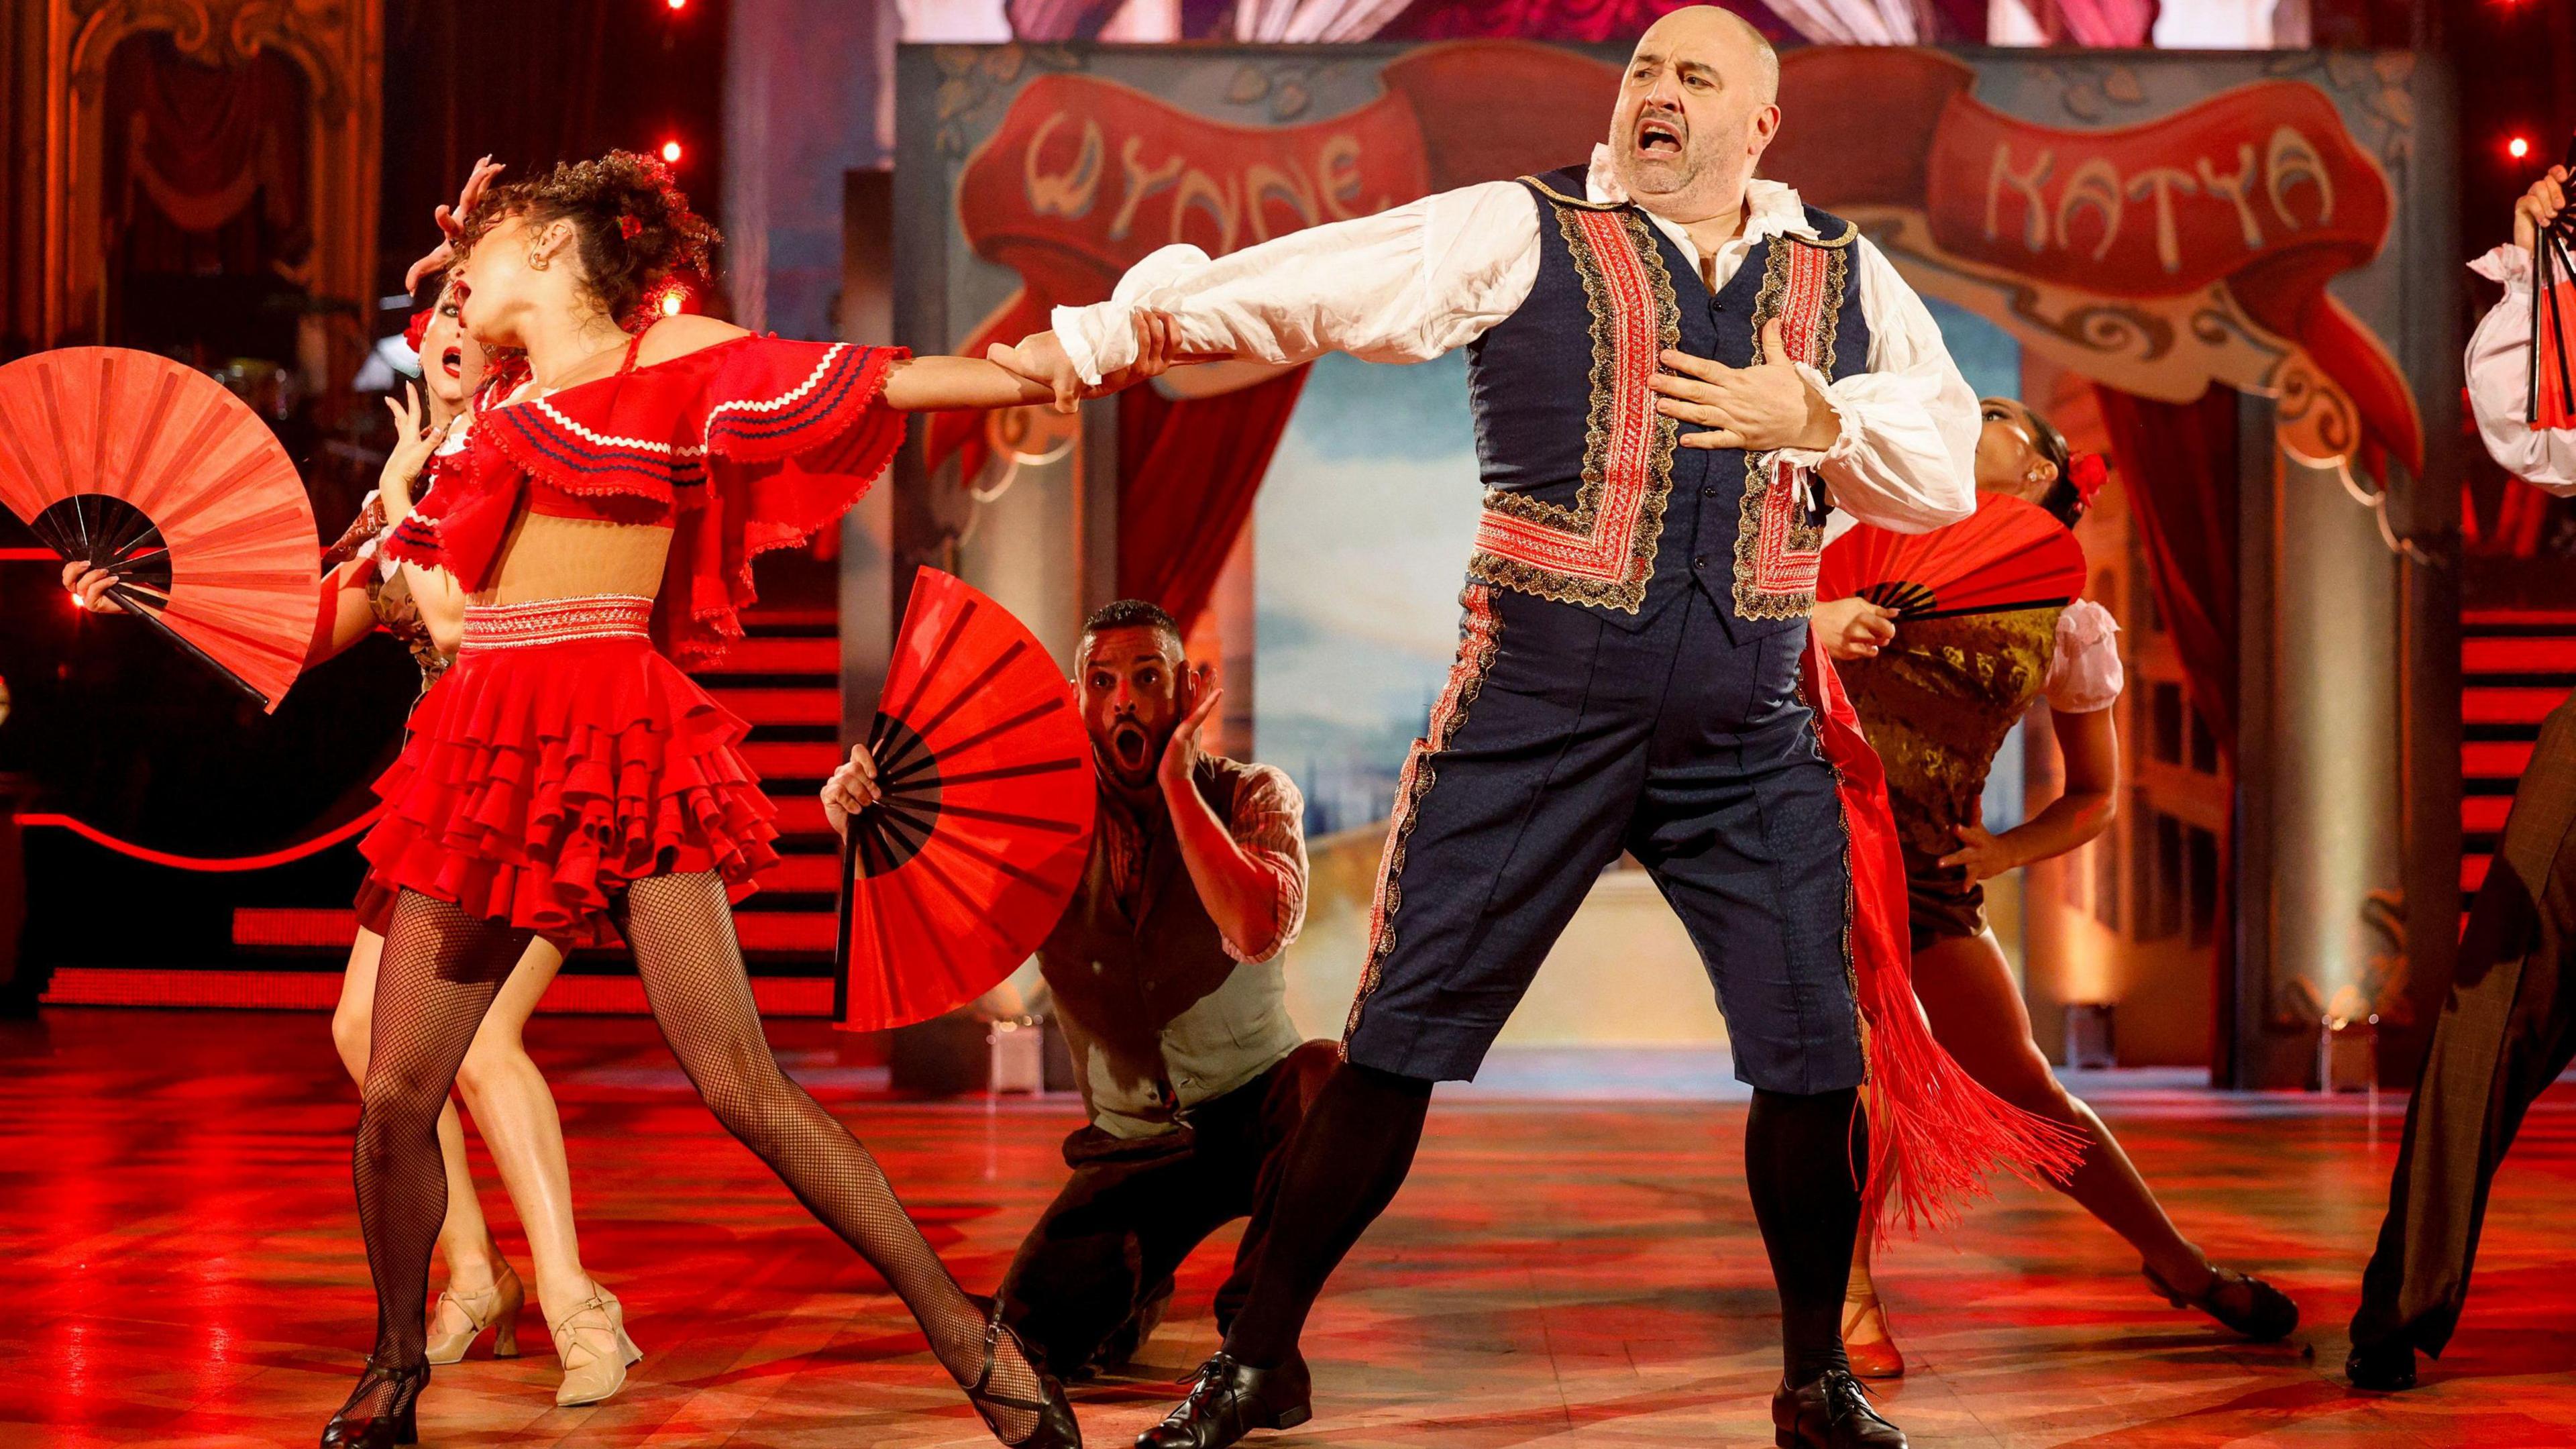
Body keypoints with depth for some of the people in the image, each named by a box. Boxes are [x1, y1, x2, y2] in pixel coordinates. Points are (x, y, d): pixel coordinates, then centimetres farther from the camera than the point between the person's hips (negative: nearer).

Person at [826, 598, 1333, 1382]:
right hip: (1137, 1143, 2)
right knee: (1034, 1339, -17)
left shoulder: (1251, 796, -11)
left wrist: (1177, 783, -28)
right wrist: (862, 814, -35)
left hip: (1256, 1108, -2)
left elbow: (1257, 932, -32)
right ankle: (1137, 1275, 22)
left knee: (1327, 1076, -37)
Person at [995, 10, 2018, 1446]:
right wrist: (1089, 336, -16)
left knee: (1818, 1062, 3)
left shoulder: (1846, 276, 12)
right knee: (1400, 1041, 0)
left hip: (1753, 740, 3)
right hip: (1533, 720, -3)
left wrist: (1819, 420, -6)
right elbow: (1304, 286, -8)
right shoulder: (1517, 235, 1)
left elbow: (1948, 468, 12)